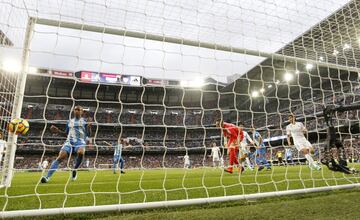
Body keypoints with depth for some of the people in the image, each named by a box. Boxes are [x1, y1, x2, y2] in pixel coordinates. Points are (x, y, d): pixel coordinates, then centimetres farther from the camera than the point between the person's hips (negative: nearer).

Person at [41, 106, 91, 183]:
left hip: (80, 142, -3)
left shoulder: (84, 121, 9)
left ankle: (74, 169, -9)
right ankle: (47, 177, -20)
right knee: (60, 157, -21)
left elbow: (88, 134, 4)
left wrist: (89, 128, -16)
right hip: (69, 141, 3)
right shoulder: (69, 121, 20)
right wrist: (58, 130, 13)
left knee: (80, 153, -36)